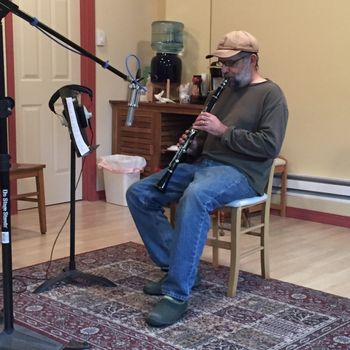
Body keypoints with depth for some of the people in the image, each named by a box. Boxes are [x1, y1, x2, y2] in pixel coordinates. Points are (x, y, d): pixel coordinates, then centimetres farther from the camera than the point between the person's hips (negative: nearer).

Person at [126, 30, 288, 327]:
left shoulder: (270, 94, -2)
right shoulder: (227, 90, 21)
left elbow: (270, 145, -15)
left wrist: (223, 130, -16)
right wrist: (193, 144, 4)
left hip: (241, 172, -8)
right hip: (204, 163, 9)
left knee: (195, 197, -41)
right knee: (138, 194, -7)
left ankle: (177, 294, -36)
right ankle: (178, 268, -4)